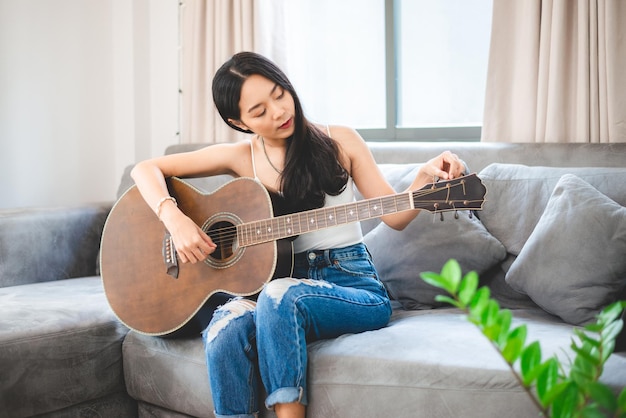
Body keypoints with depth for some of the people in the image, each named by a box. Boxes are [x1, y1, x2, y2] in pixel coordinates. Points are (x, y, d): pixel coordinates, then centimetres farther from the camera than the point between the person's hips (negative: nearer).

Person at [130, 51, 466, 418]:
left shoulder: (340, 142, 3)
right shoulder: (242, 157, 5)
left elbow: (394, 216, 3)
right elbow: (146, 169, 7)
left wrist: (425, 178, -16)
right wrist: (176, 219, -12)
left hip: (353, 285, -1)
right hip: (282, 282, 2)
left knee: (280, 296, -35)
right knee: (226, 329, -31)